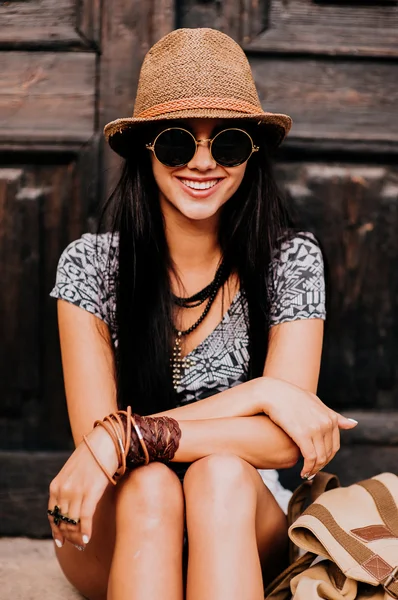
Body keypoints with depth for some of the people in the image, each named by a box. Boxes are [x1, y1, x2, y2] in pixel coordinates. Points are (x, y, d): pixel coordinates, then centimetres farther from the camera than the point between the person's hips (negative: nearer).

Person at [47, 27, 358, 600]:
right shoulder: (92, 263, -9)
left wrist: (129, 437, -28)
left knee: (219, 476, -32)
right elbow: (93, 431, -16)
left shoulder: (291, 260, -9)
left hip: (244, 530, 1)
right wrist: (259, 393, -24)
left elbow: (283, 441, -17)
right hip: (116, 542, 0)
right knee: (150, 486, -33)